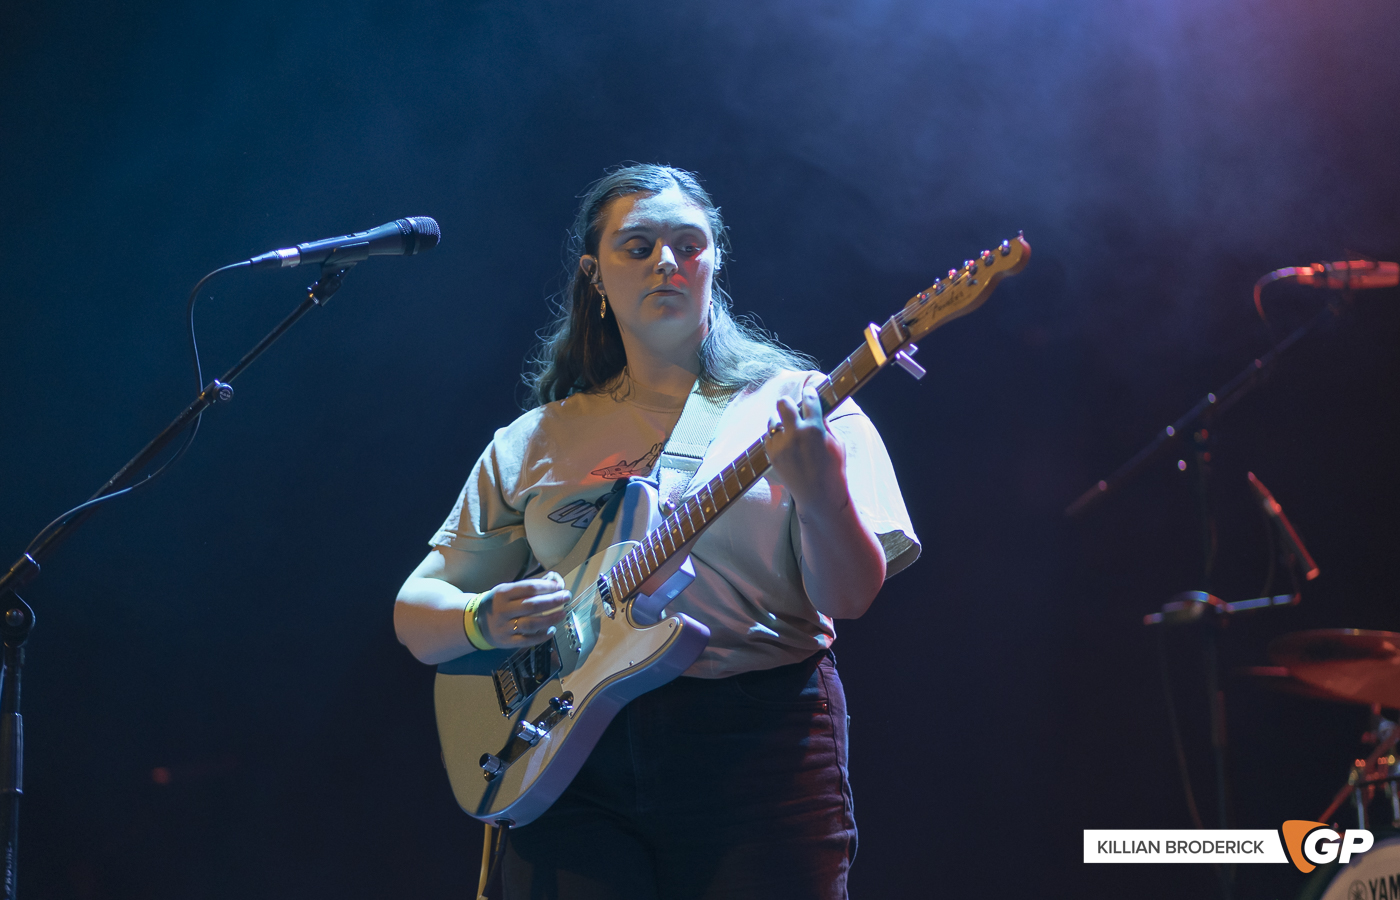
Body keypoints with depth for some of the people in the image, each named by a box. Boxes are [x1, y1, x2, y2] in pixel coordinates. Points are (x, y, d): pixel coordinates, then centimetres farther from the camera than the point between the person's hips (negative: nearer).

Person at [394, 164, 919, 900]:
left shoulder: (786, 406, 5)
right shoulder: (535, 444, 12)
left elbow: (848, 597, -5)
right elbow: (415, 613, 13)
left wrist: (819, 486, -24)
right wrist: (487, 620, -9)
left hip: (761, 756, -2)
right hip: (575, 765, 2)